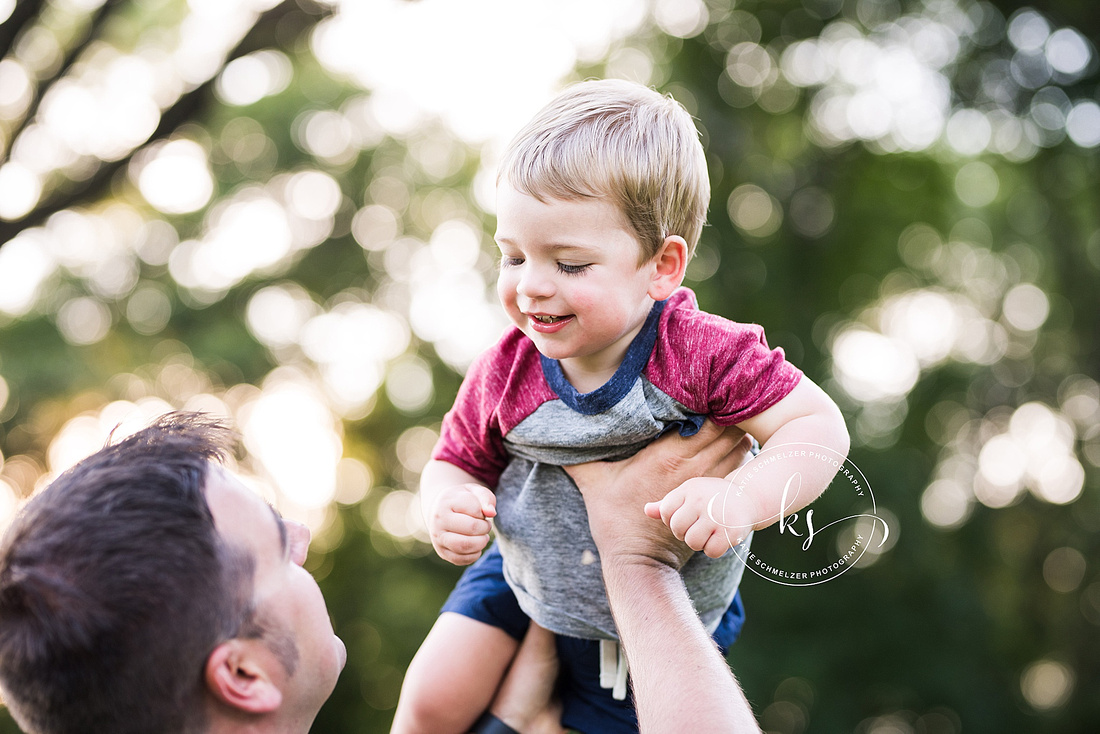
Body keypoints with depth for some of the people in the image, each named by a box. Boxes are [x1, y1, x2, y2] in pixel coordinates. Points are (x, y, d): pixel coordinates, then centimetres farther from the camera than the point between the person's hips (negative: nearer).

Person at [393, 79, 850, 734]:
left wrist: (745, 501, -46)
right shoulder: (503, 377, -19)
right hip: (524, 583, 2)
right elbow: (456, 463, -2)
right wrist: (448, 507, -27)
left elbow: (818, 424, -28)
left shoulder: (704, 353, -29)